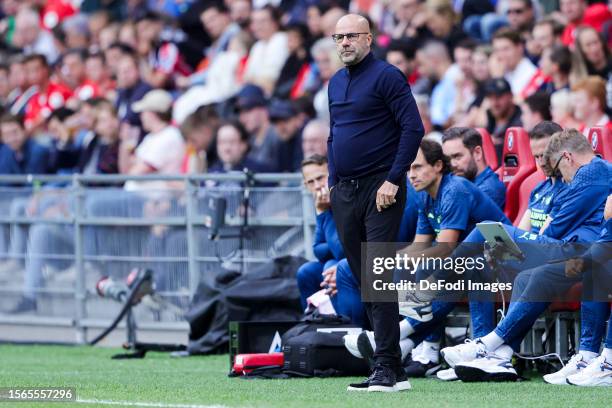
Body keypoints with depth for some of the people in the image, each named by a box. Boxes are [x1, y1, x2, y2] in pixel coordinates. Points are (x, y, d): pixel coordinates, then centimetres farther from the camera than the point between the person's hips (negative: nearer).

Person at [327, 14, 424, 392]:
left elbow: (413, 128, -13)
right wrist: (332, 182, 15)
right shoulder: (336, 83, 16)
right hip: (345, 192, 8)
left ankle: (387, 367, -12)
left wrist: (393, 181, -17)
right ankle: (394, 371, 10)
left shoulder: (386, 76, -8)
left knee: (378, 280, -12)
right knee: (364, 282, 7)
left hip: (379, 190, -8)